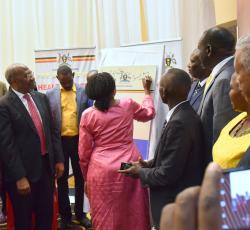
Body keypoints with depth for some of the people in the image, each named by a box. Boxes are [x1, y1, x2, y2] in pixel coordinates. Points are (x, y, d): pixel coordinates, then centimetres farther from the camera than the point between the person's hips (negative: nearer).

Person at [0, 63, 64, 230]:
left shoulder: (41, 98, 6)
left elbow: (53, 131, 11)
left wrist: (59, 159, 7)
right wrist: (19, 177, -20)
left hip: (46, 165, 6)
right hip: (24, 171, -5)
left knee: (47, 215, 18)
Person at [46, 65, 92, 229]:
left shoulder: (84, 92, -2)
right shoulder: (50, 94, 1)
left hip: (79, 140, 0)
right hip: (59, 141, 1)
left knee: (80, 178, 11)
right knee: (62, 179, 9)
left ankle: (80, 213, 26)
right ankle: (65, 216, 22)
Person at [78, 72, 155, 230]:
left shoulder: (88, 115, -6)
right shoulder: (128, 105, -3)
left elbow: (84, 152, 0)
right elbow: (149, 113, 20)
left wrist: (86, 176, 13)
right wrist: (147, 91, 33)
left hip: (101, 171, -1)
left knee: (105, 217, 10)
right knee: (133, 213, 15)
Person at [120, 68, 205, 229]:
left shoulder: (179, 123, -27)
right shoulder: (185, 115, 1)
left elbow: (167, 175, -25)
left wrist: (140, 171, -9)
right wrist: (148, 164, 3)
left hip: (174, 206, -9)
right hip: (179, 198, 9)